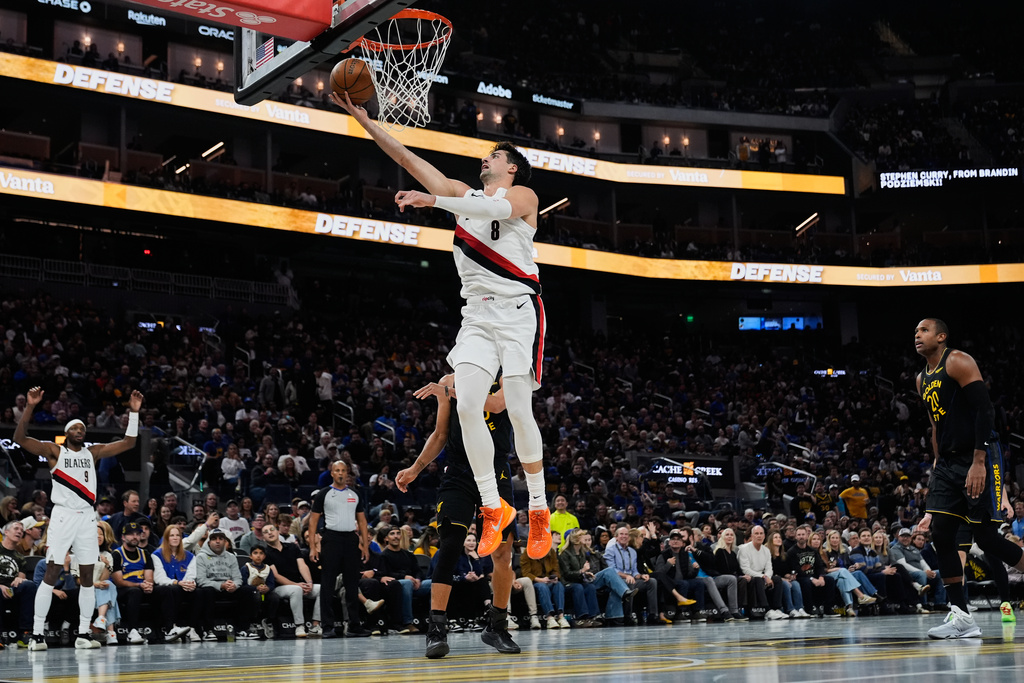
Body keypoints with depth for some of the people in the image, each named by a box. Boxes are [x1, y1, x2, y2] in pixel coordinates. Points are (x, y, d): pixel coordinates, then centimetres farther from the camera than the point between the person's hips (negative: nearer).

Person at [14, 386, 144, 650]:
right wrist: (30, 406, -21)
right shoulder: (54, 451, 2)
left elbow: (128, 443, 11)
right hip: (63, 516, -4)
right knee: (51, 574, -6)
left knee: (88, 576, 4)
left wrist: (134, 412, 1)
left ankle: (83, 633, 9)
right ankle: (37, 634, -4)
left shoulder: (93, 452, 12)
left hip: (87, 517, 4)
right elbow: (20, 438, -10)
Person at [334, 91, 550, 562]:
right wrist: (363, 120, 9)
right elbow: (407, 159, 16)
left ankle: (539, 510, 5)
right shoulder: (462, 193, 19)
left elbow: (498, 209, -22)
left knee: (518, 410, -8)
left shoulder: (523, 195, 3)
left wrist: (433, 200, -31)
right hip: (478, 315, 5)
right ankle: (493, 509, -3)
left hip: (519, 311, -5)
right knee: (467, 405, -12)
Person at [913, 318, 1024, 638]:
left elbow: (984, 410, -16)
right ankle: (961, 617, -2)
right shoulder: (922, 380, 17)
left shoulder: (958, 362, -9)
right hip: (948, 463, 8)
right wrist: (937, 463, 17)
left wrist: (979, 462, -22)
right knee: (941, 534, -3)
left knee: (986, 537, -10)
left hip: (980, 459, -8)